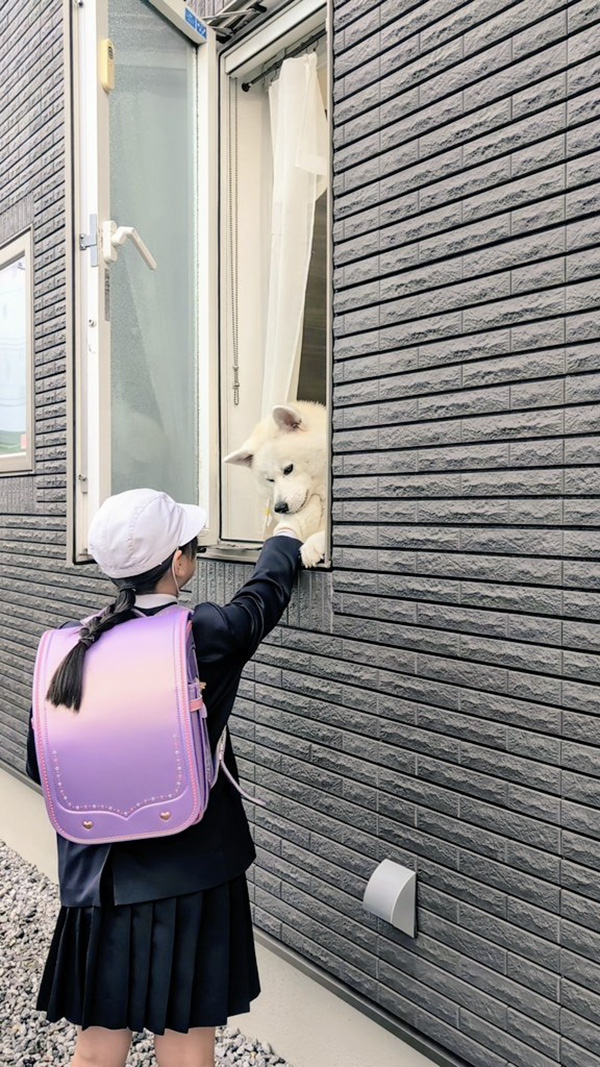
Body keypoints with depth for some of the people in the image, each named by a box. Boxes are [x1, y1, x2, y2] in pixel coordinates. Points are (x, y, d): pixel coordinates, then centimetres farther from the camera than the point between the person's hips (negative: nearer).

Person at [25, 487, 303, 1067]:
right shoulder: (208, 635, -17)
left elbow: (39, 765, 0)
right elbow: (266, 591, 4)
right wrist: (284, 538, 23)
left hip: (97, 877, 4)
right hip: (191, 876, -3)